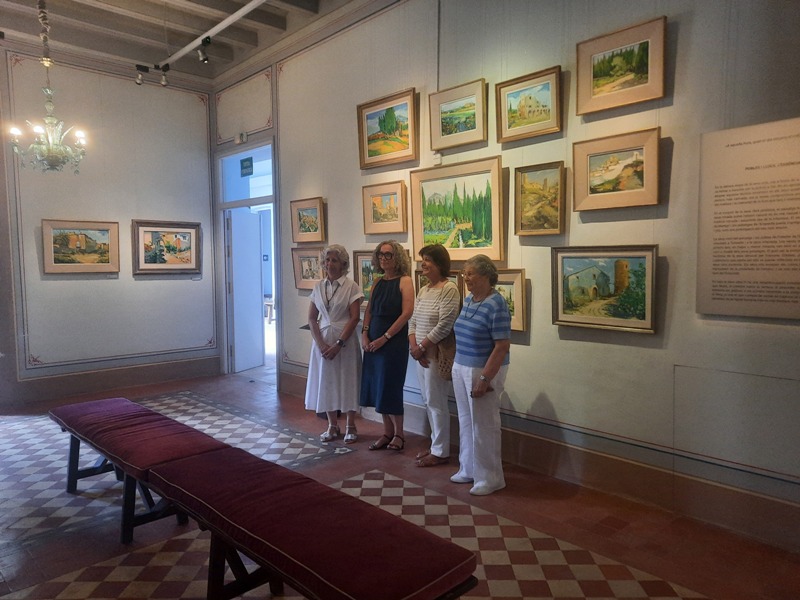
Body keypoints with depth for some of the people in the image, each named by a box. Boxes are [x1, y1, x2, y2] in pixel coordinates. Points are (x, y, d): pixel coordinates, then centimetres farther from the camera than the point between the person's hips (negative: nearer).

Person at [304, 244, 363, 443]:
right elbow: (312, 318, 5)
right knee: (326, 382, 9)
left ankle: (350, 427, 18)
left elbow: (355, 318, -11)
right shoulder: (318, 287, 6)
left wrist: (338, 344, -15)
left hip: (345, 341, -4)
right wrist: (321, 343, -8)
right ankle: (332, 426, 23)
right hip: (322, 341, 4)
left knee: (347, 382, 3)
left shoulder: (351, 286, -6)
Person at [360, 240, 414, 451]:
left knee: (390, 387, -1)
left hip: (394, 340, -6)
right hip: (373, 341, 6)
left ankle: (398, 434, 15)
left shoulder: (404, 281, -7)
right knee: (377, 386, 9)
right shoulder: (377, 282, 12)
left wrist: (385, 337, -15)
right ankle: (387, 432, 21)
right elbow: (369, 310, 12)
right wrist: (365, 334, -2)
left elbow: (407, 313, -14)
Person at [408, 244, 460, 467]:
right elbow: (413, 320, 13)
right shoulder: (423, 290, 13)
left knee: (436, 402, 0)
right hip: (421, 354, 8)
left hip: (436, 354, -8)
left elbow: (444, 326, -20)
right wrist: (413, 344, -3)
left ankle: (441, 452, 13)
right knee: (429, 401, 15)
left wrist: (421, 346, -15)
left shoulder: (449, 289, -14)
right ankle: (436, 446, 28)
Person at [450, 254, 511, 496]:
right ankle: (468, 469, 32)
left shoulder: (496, 305, -18)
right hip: (461, 368, 8)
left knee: (483, 425, 3)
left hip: (483, 371, -8)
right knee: (466, 422, 17)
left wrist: (484, 379, -23)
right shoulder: (468, 300, 7)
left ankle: (490, 478, 18)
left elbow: (502, 346, -21)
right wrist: (457, 365, 14)